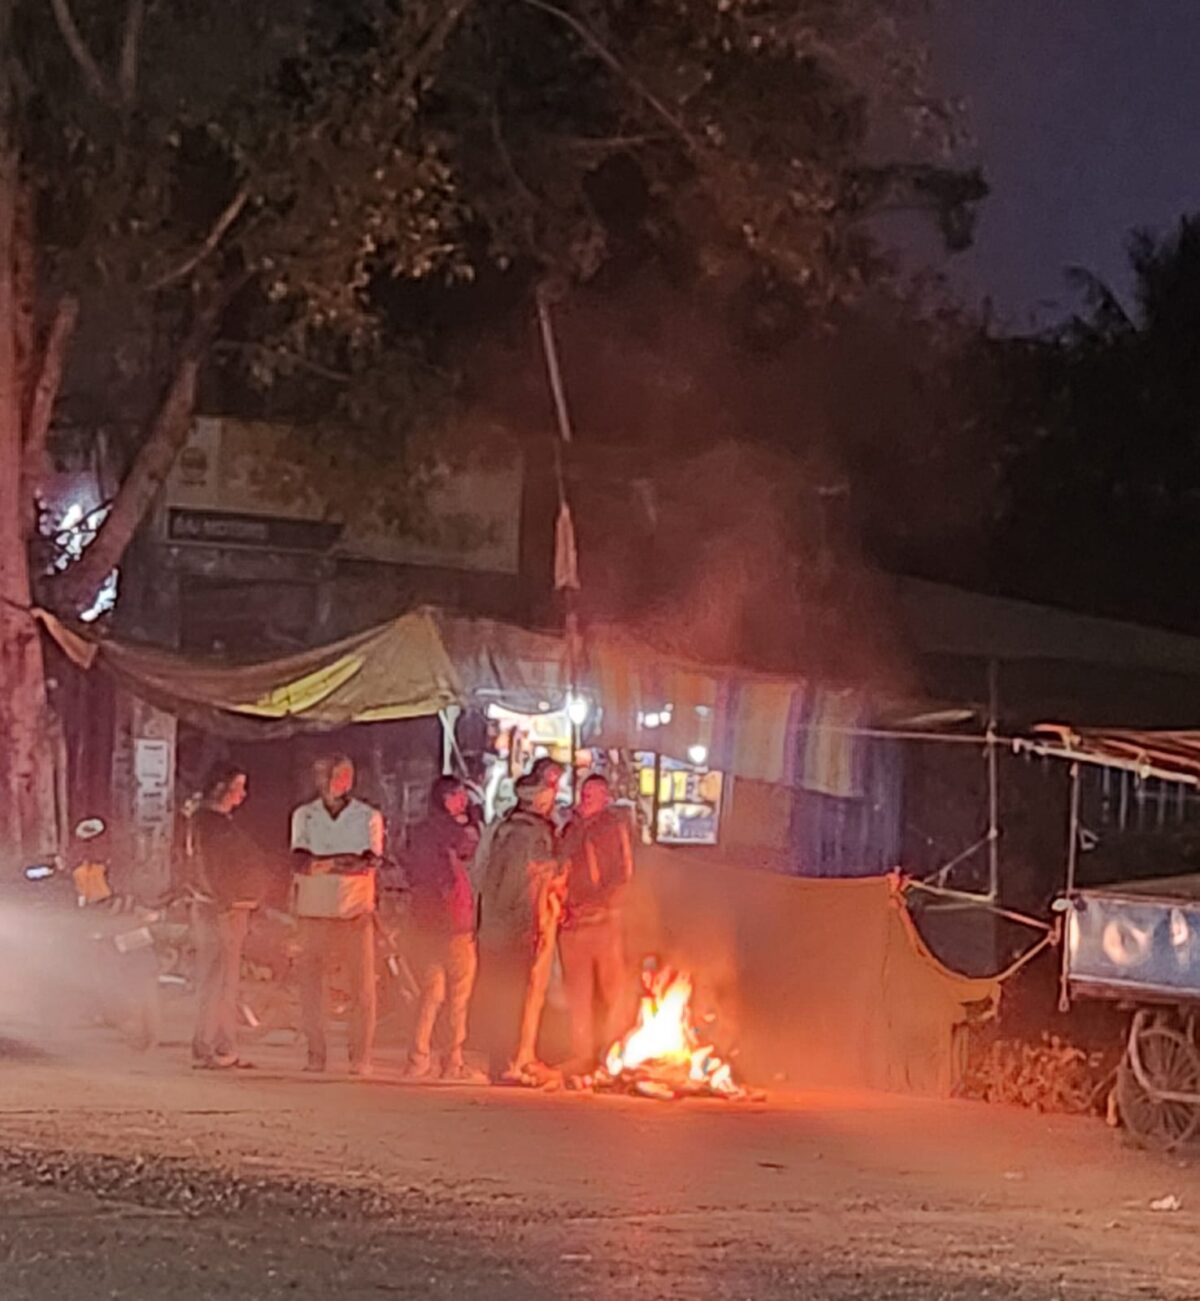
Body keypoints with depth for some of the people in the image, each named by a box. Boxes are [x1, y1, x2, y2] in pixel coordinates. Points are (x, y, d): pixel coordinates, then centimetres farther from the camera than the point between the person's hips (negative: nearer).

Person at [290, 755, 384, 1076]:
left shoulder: (369, 817, 6)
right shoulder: (304, 815, 10)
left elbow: (368, 863, -9)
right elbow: (299, 861, -5)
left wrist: (321, 862, -12)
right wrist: (345, 861, -12)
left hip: (356, 912, -1)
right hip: (314, 912, 1)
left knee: (362, 986, -3)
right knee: (310, 983, -1)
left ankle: (360, 1058, 1)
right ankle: (315, 1054, 4)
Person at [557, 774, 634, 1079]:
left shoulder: (614, 825, 3)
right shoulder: (571, 829, 18)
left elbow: (622, 874, -3)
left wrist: (590, 905, -10)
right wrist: (562, 904, 5)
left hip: (603, 919, -5)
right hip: (571, 921, 5)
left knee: (612, 990, -4)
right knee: (577, 993, 4)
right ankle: (582, 1056, 6)